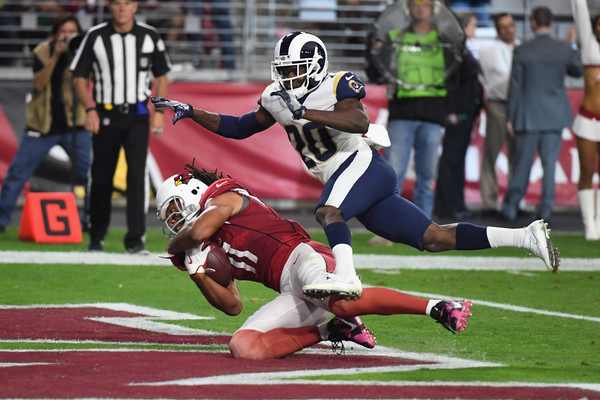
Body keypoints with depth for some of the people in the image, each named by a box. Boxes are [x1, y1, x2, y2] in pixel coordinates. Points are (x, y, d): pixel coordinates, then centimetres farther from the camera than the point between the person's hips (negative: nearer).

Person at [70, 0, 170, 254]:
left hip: (137, 117, 0)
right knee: (101, 177, 6)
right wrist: (90, 109, -9)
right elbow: (80, 77, 4)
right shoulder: (95, 37, 0)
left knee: (136, 173, -13)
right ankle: (96, 237, 23)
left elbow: (161, 76, 12)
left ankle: (135, 240, -13)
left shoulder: (149, 37, 3)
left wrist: (159, 111, 1)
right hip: (105, 116, 0)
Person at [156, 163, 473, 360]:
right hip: (292, 293, 8)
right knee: (243, 347, -16)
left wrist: (175, 245, 14)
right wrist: (197, 274, 14)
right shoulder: (214, 250, 34)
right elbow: (232, 305, 28)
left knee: (341, 302, -41)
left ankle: (437, 308, -33)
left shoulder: (226, 197, 12)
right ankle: (331, 329, -9)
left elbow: (199, 230, -9)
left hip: (301, 256, -8)